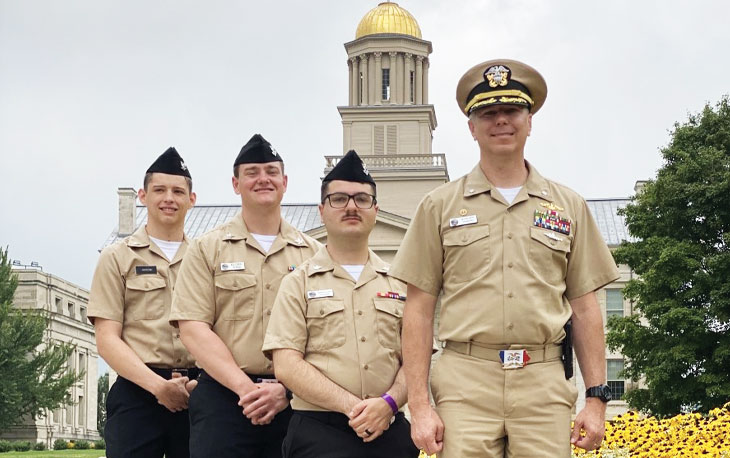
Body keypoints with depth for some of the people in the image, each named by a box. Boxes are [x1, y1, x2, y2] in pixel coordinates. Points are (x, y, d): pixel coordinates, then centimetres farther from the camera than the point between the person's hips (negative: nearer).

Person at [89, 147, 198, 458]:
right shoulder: (118, 257, 8)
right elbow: (107, 339, 0)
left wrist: (200, 385, -8)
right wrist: (159, 385, -13)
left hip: (198, 396, 2)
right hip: (136, 394, -2)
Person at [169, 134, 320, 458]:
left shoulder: (312, 253, 11)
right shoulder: (207, 249, 7)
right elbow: (193, 327, -3)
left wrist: (285, 389, -11)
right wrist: (246, 388, -12)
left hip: (294, 401, 1)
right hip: (223, 397, -1)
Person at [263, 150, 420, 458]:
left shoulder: (400, 282, 13)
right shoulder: (299, 283, 5)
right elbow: (287, 365, -4)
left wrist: (389, 402, -12)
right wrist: (352, 406, -14)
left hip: (390, 429, 2)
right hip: (319, 430, -2)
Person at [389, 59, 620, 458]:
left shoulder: (569, 206, 13)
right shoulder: (439, 207, 8)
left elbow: (584, 308, 13)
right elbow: (419, 310, 5)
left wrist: (596, 397, 6)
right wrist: (419, 406, -2)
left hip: (544, 384, 1)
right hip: (466, 381, -1)